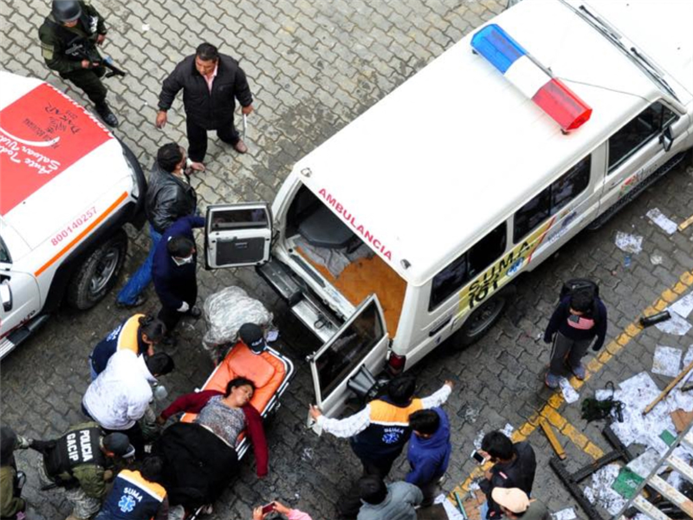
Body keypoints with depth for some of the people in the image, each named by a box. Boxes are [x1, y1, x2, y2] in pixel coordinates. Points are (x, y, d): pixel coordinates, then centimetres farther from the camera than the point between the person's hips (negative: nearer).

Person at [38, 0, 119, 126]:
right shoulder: (50, 34, -44)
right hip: (73, 64, -5)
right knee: (97, 89, 9)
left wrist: (102, 31, 6)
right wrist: (80, 65, -27)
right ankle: (101, 107, 44)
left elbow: (94, 14, -6)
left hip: (89, 49, 5)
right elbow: (52, 62, -28)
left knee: (99, 71, 30)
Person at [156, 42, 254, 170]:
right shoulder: (184, 69, -38)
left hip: (223, 112, 1)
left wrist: (246, 104, 2)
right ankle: (195, 158, 64)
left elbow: (241, 86, -15)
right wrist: (163, 109, -9)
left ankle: (233, 139, 72)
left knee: (226, 129, 35)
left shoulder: (231, 68, -37)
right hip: (196, 114, -1)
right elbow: (169, 88, -18)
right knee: (196, 138, 29)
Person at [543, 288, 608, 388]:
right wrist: (548, 335, -3)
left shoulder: (600, 309, -39)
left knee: (578, 353, 31)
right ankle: (554, 371, 57)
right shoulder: (566, 303, -40)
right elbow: (555, 319, -19)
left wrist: (598, 343, 2)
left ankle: (574, 363, 66)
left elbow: (601, 328, -15)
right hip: (565, 333, -1)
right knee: (558, 354, 25)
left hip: (586, 337, 1)